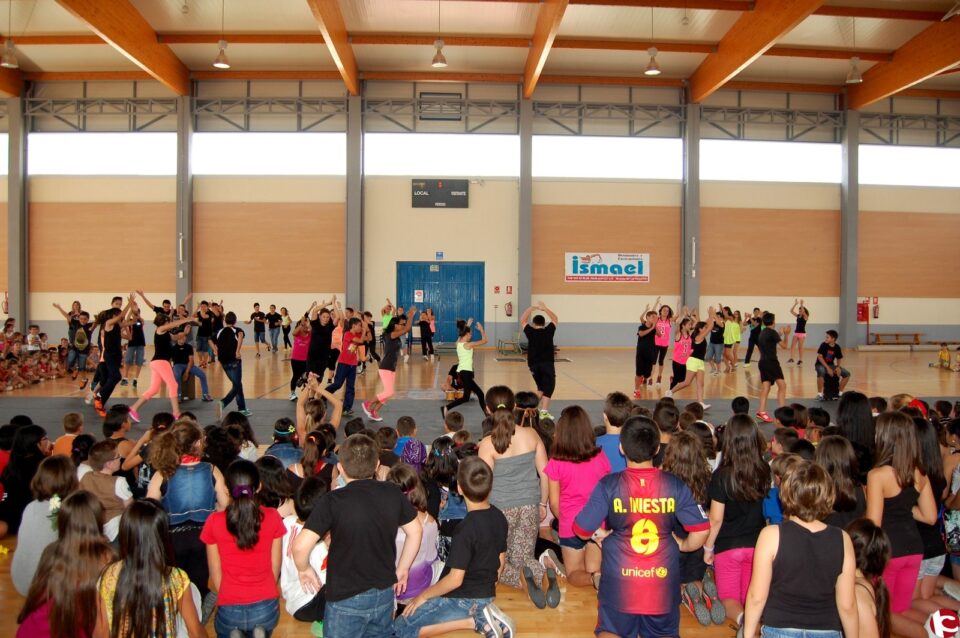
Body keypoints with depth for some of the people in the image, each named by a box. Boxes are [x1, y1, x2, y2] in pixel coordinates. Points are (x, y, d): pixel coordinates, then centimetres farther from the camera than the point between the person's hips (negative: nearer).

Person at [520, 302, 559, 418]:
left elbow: (523, 320, 15)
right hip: (547, 364, -3)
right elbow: (555, 319, 18)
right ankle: (544, 411, -18)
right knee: (548, 387, -4)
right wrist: (545, 308, 17)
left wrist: (532, 308, 13)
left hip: (534, 364, 3)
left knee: (541, 387, 22)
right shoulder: (549, 331, 2)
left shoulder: (530, 332, 2)